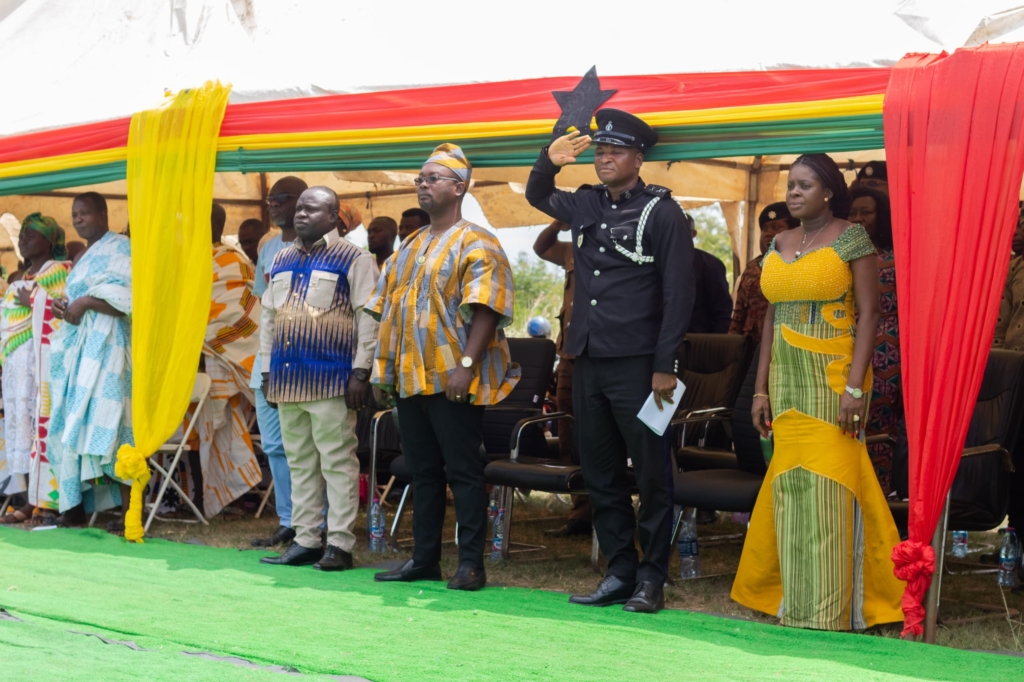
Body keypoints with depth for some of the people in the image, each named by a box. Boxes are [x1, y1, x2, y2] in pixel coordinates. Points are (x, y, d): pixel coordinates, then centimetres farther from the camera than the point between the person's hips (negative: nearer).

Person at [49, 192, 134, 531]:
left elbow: (125, 298, -15)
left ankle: (130, 510, -13)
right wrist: (65, 307, 8)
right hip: (78, 349, 9)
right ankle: (75, 507, 5)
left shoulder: (119, 247, -4)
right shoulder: (85, 255, 22)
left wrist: (84, 302, -14)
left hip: (105, 347, -9)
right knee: (74, 424, 4)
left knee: (105, 424, -14)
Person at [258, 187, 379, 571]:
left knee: (337, 463, -4)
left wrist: (360, 372, -13)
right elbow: (269, 317, 20)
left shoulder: (353, 259, -2)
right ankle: (306, 540, 16)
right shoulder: (282, 261, 18)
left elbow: (368, 318, -7)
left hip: (331, 379, -7)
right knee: (299, 463, 10)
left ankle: (340, 544, -1)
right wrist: (267, 371, 15)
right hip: (287, 378, 7)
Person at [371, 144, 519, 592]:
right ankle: (423, 559, 18)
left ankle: (471, 563, 1)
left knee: (463, 471, -4)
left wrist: (466, 364, -24)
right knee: (423, 471, 11)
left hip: (452, 381, -8)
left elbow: (484, 309, -16)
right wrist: (383, 366, 13)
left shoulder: (476, 244, -7)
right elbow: (385, 309, 21)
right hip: (409, 378, 8)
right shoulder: (409, 248, 18)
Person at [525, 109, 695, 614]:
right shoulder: (585, 206, 13)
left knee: (651, 475, -1)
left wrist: (665, 367, -14)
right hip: (588, 360, 6)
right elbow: (536, 196, 33)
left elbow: (678, 294, -8)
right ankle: (620, 572, 18)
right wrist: (550, 162, 10)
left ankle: (651, 579, 6)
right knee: (601, 475, 10)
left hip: (636, 364, -6)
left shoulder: (661, 212, -4)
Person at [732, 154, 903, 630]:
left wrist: (855, 387, -18)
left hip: (833, 377, -6)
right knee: (790, 484, 6)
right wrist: (762, 388, 10)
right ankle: (796, 602, 15)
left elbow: (869, 314, -10)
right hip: (787, 379, 6)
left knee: (826, 485, -8)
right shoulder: (779, 246, 13)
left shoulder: (852, 239, -5)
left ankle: (829, 610, -2)